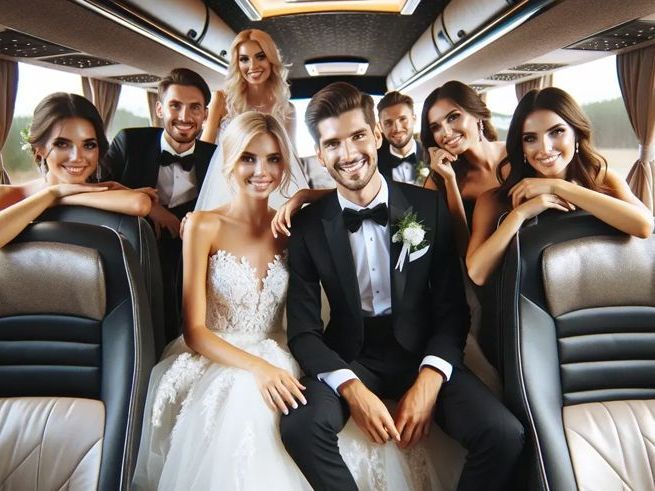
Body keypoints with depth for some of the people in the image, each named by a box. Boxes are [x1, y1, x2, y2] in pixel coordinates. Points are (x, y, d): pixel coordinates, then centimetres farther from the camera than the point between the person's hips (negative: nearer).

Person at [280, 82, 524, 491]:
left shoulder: (430, 208, -4)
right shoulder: (308, 225, -5)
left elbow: (453, 308, 0)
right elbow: (303, 329, -5)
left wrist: (429, 380, -16)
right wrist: (352, 387, -21)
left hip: (421, 353, 1)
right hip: (348, 357, 0)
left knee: (504, 433, -22)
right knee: (300, 425, -29)